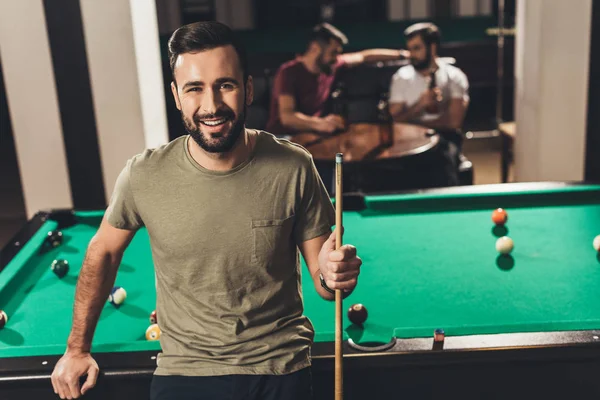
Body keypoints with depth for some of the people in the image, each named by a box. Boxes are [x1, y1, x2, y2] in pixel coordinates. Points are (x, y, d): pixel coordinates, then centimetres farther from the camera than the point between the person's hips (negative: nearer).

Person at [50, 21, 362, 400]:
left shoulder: (293, 168, -14)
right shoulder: (144, 176, -13)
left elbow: (322, 279, -4)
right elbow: (103, 252, 6)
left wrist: (333, 277, -27)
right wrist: (77, 348, 10)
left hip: (280, 369, 0)